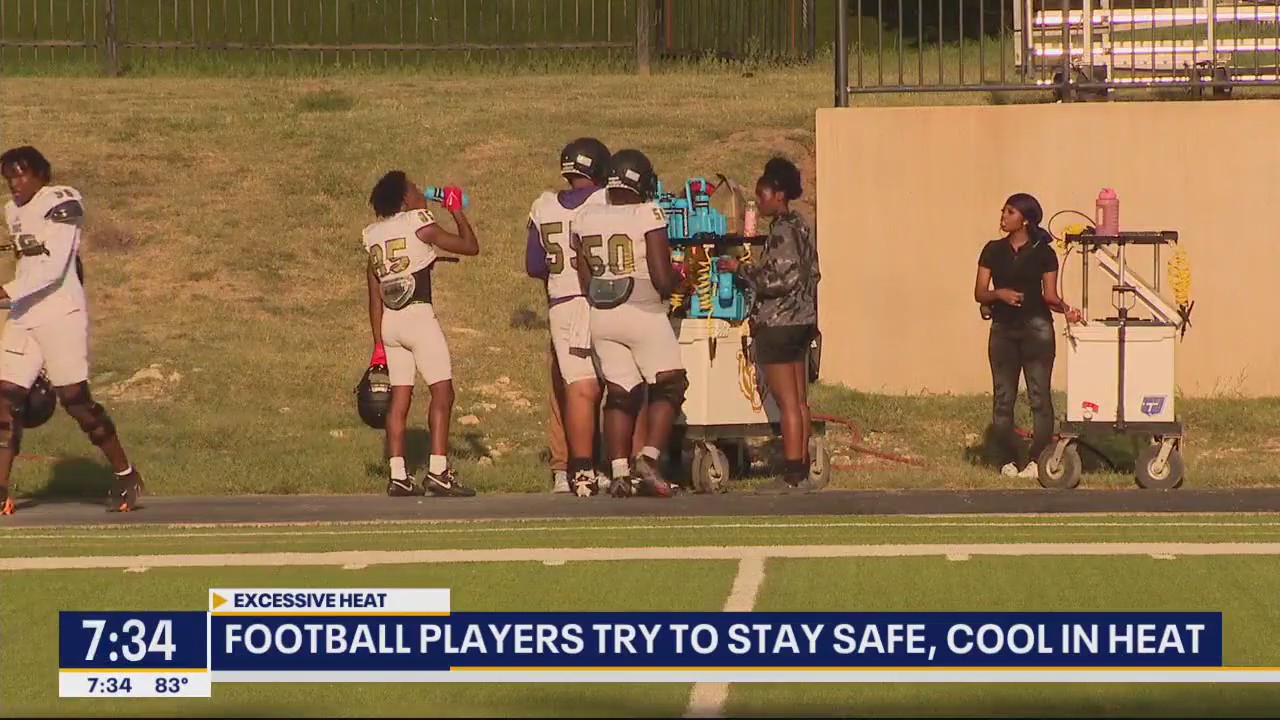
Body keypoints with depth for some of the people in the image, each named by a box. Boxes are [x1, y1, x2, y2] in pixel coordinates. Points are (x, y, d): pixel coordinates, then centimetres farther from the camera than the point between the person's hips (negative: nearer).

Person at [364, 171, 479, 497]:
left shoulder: (375, 236, 12)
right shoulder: (419, 225, -6)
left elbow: (375, 297, 13)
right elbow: (471, 247, 1)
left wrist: (379, 344, 16)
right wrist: (457, 210, 15)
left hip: (389, 323, 6)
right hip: (419, 315, -6)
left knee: (399, 397, 7)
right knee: (442, 392, -4)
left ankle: (398, 476, 3)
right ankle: (438, 471, -13)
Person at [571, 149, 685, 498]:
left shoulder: (587, 220, 4)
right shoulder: (649, 217, -11)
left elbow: (584, 281, 8)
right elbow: (663, 280, -14)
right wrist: (676, 279, 7)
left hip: (601, 316, 5)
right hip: (644, 314, -5)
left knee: (620, 394, 11)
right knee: (669, 386, 8)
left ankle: (619, 473, 4)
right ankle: (648, 460, -6)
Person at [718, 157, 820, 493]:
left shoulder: (782, 231, -16)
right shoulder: (800, 226, 13)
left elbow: (778, 279, -21)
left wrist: (741, 269, -11)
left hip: (778, 323, -10)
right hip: (802, 322, 10)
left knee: (788, 403, -8)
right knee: (799, 402, 10)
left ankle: (793, 475, -8)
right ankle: (801, 471, 12)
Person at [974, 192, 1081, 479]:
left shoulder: (1042, 253, 1)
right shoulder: (994, 251, 8)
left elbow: (1049, 295, 1)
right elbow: (979, 293, 6)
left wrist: (1066, 308, -18)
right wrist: (1000, 293, -14)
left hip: (1036, 327, -3)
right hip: (1003, 328, 3)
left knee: (1039, 396, -5)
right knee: (1003, 397, 3)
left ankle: (1039, 461, -3)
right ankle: (1006, 461, 9)